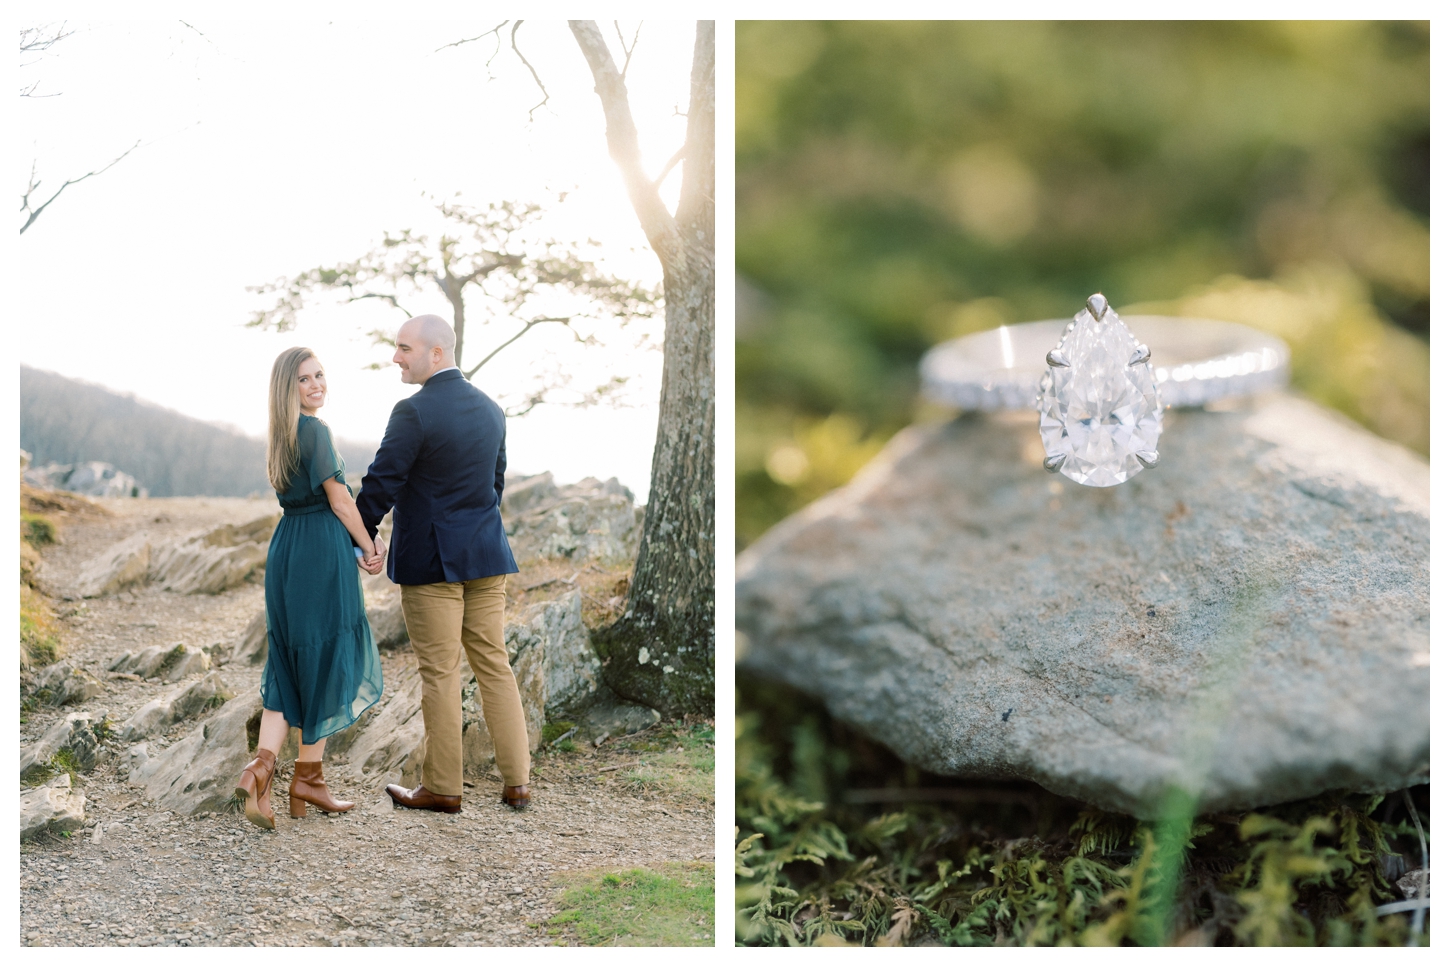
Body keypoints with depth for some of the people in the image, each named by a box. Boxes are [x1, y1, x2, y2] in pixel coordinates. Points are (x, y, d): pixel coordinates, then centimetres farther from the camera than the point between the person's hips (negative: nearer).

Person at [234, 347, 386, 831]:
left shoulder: (282, 435, 14)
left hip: (286, 551, 8)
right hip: (322, 554, -8)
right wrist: (368, 548, 1)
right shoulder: (314, 430, -13)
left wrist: (355, 550, 12)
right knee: (327, 660, 4)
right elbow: (339, 501, -12)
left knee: (288, 663, 10)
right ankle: (307, 778, 11)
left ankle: (262, 765, -7)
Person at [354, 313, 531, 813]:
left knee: (439, 675, 2)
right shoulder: (489, 408, 8)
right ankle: (516, 782, 12)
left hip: (430, 560, -6)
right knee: (494, 664, 10)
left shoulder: (414, 411, -15)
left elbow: (380, 485, -12)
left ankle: (442, 787, 11)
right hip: (487, 555, 7)